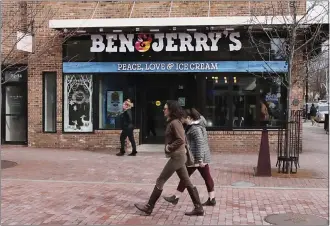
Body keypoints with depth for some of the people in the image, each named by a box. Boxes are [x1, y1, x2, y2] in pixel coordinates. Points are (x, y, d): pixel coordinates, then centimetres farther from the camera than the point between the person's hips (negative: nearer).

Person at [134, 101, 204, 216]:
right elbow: (183, 139, 21)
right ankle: (198, 208, 14)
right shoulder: (172, 122, 14)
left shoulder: (175, 123, -16)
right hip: (179, 156, 10)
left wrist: (169, 147, -14)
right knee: (187, 183, 10)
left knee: (160, 181, -2)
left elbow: (181, 140, -24)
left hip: (177, 157, -10)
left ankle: (149, 207, 7)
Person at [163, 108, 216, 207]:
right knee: (207, 177, 8)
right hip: (203, 157, 10)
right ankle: (212, 199, 12)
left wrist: (200, 159, -26)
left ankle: (176, 197, 9)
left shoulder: (195, 128, -18)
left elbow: (200, 143, -24)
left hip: (195, 158, -10)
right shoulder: (198, 125, 13)